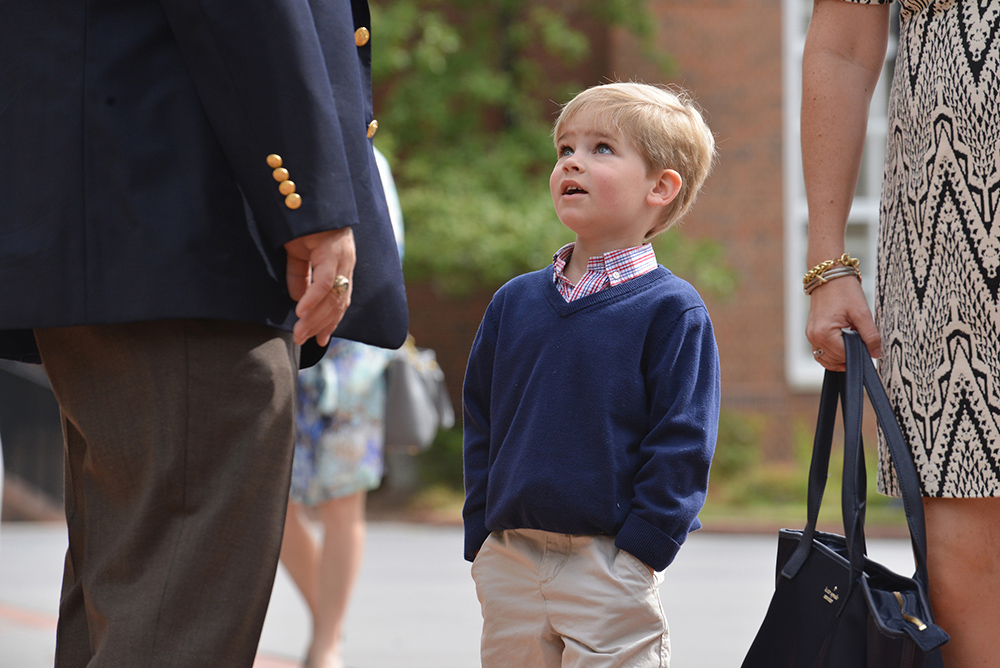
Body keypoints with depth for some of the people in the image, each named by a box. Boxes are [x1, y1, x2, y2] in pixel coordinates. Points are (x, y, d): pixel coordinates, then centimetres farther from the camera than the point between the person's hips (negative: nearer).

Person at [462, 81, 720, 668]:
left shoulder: (671, 311, -5)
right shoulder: (515, 302, 11)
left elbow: (682, 444, -8)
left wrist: (638, 550, -13)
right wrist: (482, 538, 9)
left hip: (609, 568, -5)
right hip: (509, 562, 5)